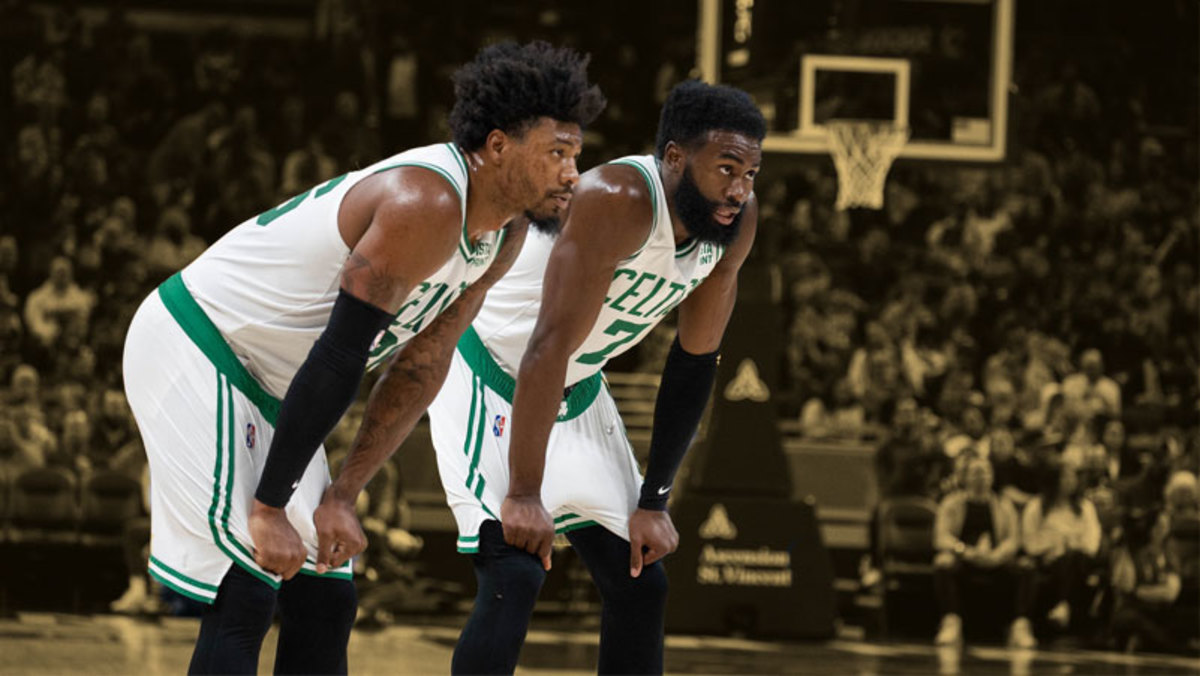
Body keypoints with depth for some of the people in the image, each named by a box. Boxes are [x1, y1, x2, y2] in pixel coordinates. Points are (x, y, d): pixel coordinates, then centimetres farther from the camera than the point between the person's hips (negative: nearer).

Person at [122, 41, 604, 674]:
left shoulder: (503, 232, 3)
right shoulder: (427, 202, -28)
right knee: (245, 597, -17)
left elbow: (417, 368, 10)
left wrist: (341, 499, 6)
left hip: (266, 386, 10)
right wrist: (270, 508, -27)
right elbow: (338, 356, -29)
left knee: (324, 603, 7)